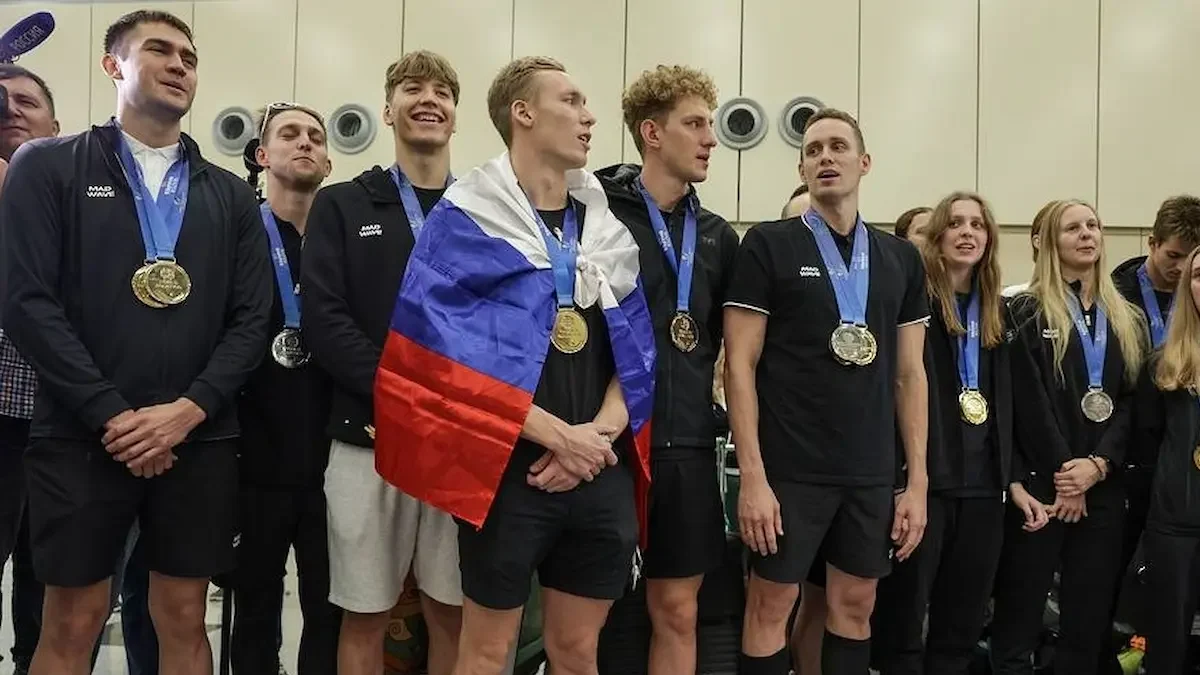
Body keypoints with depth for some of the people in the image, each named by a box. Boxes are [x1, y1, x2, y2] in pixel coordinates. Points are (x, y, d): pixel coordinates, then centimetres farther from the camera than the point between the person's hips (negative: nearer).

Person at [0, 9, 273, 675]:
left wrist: (189, 409, -10)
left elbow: (251, 319, 4)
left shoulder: (230, 195, 12)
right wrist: (112, 417, -13)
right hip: (81, 438, -2)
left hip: (198, 440, 3)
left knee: (184, 618, 10)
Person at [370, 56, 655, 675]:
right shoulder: (468, 220, -4)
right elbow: (450, 353, -12)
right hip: (509, 469, -5)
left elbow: (634, 349, 11)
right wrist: (558, 435, -14)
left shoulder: (606, 225, 13)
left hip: (603, 473, 5)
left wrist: (602, 430, -7)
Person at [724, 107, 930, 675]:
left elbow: (909, 374, 10)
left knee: (856, 604, 13)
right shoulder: (768, 245, -3)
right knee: (772, 603, 4)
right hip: (789, 467, -4)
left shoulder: (902, 259, 9)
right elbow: (740, 364, -7)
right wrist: (753, 474, -14)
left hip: (872, 472, 4)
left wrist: (917, 481, 6)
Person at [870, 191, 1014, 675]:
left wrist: (1011, 474, 12)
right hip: (922, 477, -6)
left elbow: (1004, 400, 18)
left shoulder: (996, 311, 15)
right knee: (901, 615, 2)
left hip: (981, 482, 6)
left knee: (963, 622, 14)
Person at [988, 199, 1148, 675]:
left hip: (1103, 487, 5)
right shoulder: (1027, 313, -1)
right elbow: (1028, 402, -8)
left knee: (1089, 621, 10)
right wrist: (1064, 472, -10)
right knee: (1019, 621, -1)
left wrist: (1098, 464, -9)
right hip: (1041, 484, -4)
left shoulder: (1126, 320, 14)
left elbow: (1134, 400, 5)